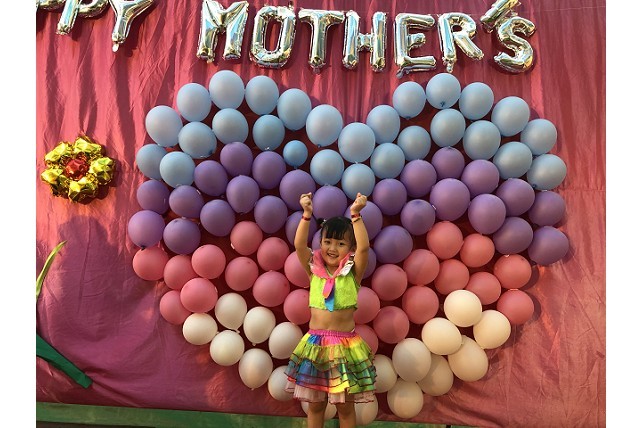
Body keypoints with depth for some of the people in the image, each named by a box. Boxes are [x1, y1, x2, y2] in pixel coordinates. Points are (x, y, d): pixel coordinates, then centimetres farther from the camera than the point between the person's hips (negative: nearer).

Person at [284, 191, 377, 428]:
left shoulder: (353, 272, -4)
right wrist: (307, 214, -21)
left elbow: (364, 247, -20)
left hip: (345, 344, -2)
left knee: (345, 405, 12)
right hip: (314, 343, 2)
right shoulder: (314, 269, 1)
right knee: (315, 403, 15)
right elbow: (299, 245, -13)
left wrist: (355, 215, -25)